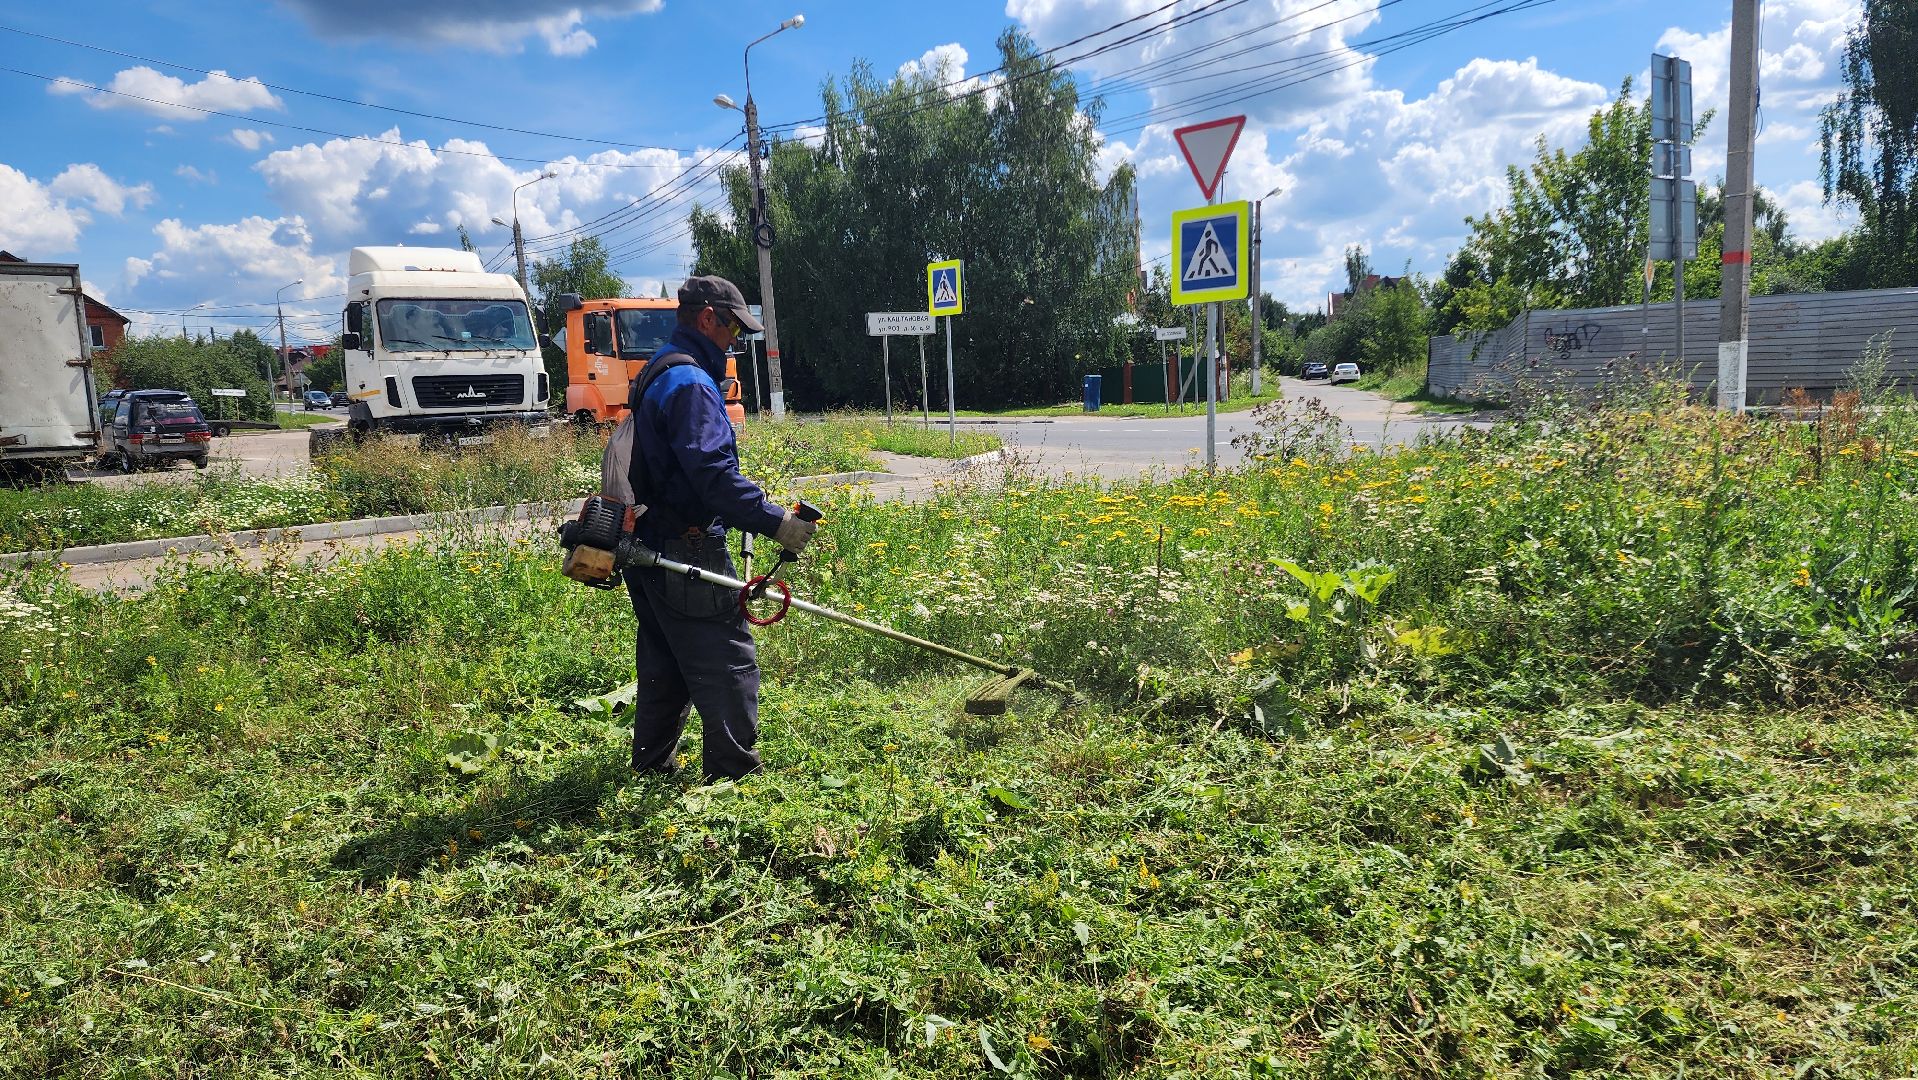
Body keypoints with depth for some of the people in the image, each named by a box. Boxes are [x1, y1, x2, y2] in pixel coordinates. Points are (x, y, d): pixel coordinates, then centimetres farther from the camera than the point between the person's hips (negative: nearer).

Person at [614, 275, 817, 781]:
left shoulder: (655, 374, 19)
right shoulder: (690, 381, -15)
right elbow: (713, 473, -25)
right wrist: (776, 520, -23)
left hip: (648, 550, 11)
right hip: (685, 553, -11)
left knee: (665, 671, 18)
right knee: (730, 669, -5)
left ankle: (652, 772, 26)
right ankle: (735, 779, -1)